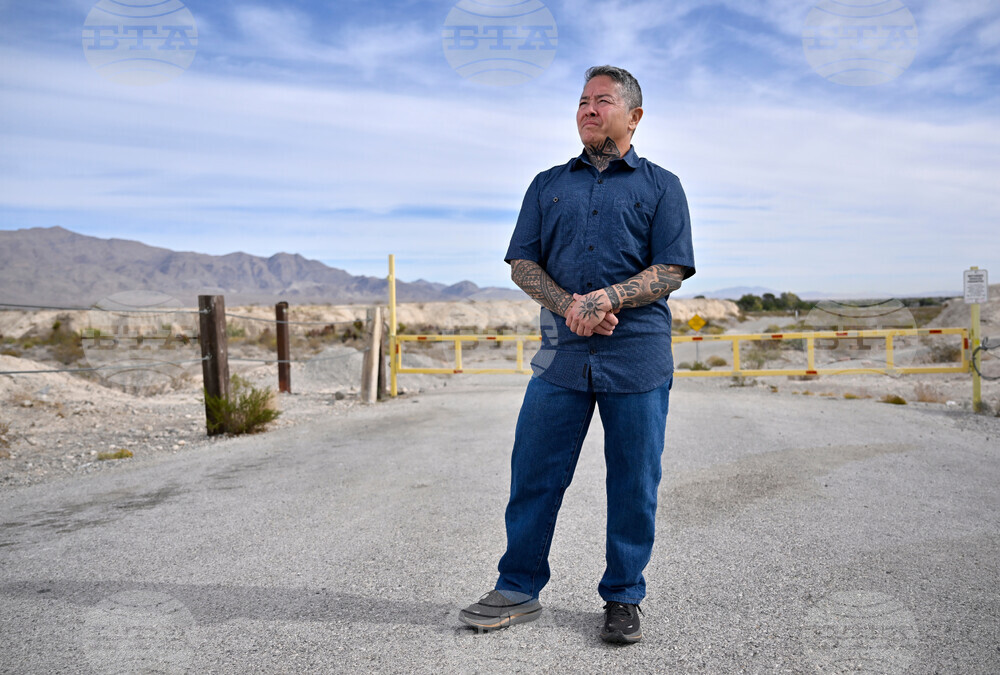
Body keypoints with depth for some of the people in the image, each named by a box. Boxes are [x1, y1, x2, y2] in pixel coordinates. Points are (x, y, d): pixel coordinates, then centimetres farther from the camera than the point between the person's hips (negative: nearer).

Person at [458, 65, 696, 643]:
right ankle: (518, 590, 19)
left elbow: (671, 271, -1)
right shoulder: (548, 184, 17)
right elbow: (522, 263, 8)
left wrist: (607, 298, -17)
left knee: (634, 484, 5)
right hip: (562, 355, 2)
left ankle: (624, 597, 21)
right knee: (533, 475, 3)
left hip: (638, 357, -2)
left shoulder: (661, 186, 9)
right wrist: (570, 305, -10)